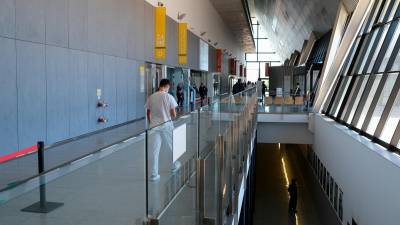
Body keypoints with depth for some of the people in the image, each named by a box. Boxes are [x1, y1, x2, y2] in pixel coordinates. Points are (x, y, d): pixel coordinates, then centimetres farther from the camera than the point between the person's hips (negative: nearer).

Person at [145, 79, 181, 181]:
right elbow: (174, 114, -7)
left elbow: (148, 113, 7)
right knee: (172, 146, 20)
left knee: (153, 150, 4)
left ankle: (154, 174, 6)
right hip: (166, 125, -2)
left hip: (154, 126, 2)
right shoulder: (169, 97, -8)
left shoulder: (151, 97, 1)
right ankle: (174, 166, 39)